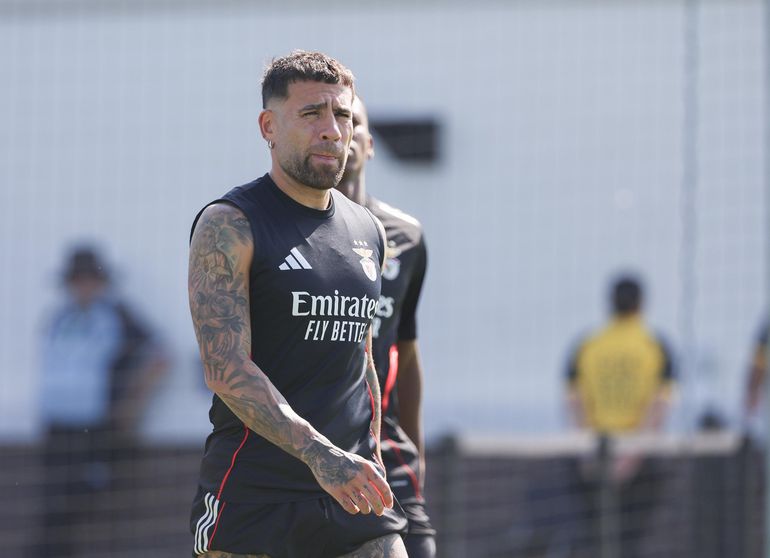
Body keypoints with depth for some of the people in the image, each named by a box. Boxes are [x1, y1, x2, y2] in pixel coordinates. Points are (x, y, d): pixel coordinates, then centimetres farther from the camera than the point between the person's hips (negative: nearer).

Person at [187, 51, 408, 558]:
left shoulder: (369, 232, 15)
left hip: (353, 495, 5)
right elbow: (226, 369, -17)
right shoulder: (229, 225, -6)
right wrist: (319, 455, -28)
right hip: (252, 496, -5)